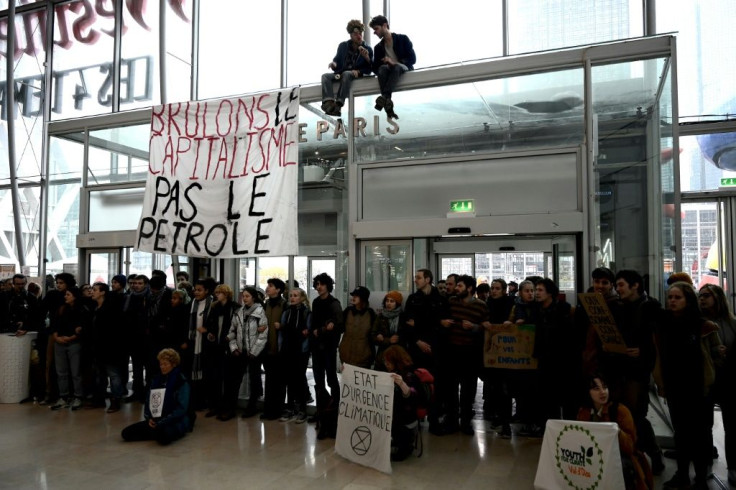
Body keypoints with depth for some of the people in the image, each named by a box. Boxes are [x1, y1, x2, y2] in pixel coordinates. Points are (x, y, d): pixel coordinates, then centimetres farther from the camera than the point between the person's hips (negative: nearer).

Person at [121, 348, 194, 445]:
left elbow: (182, 408, -15)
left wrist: (162, 422, -21)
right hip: (157, 420, 6)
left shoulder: (181, 382, -9)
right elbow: (148, 401, 12)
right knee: (126, 433, -11)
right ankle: (158, 432, -2)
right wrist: (149, 418, -7)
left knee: (163, 436, -39)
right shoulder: (156, 380, 10)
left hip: (177, 421, -6)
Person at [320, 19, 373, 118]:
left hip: (356, 75, -4)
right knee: (325, 76, -24)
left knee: (346, 74, -38)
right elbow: (337, 61, 16)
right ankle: (328, 102, -50)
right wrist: (333, 64, -9)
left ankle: (338, 104, -51)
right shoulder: (343, 46, 13)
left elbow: (369, 69, 0)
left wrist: (358, 71, -20)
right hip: (340, 74, 4)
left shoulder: (367, 49, 5)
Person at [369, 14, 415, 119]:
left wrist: (394, 62, -19)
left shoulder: (402, 39, 7)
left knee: (396, 67, -38)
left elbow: (412, 59, -5)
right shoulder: (378, 47, 19)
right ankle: (388, 106, -50)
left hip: (403, 68, -3)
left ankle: (385, 96, -57)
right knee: (383, 68, -33)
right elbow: (375, 68, 11)